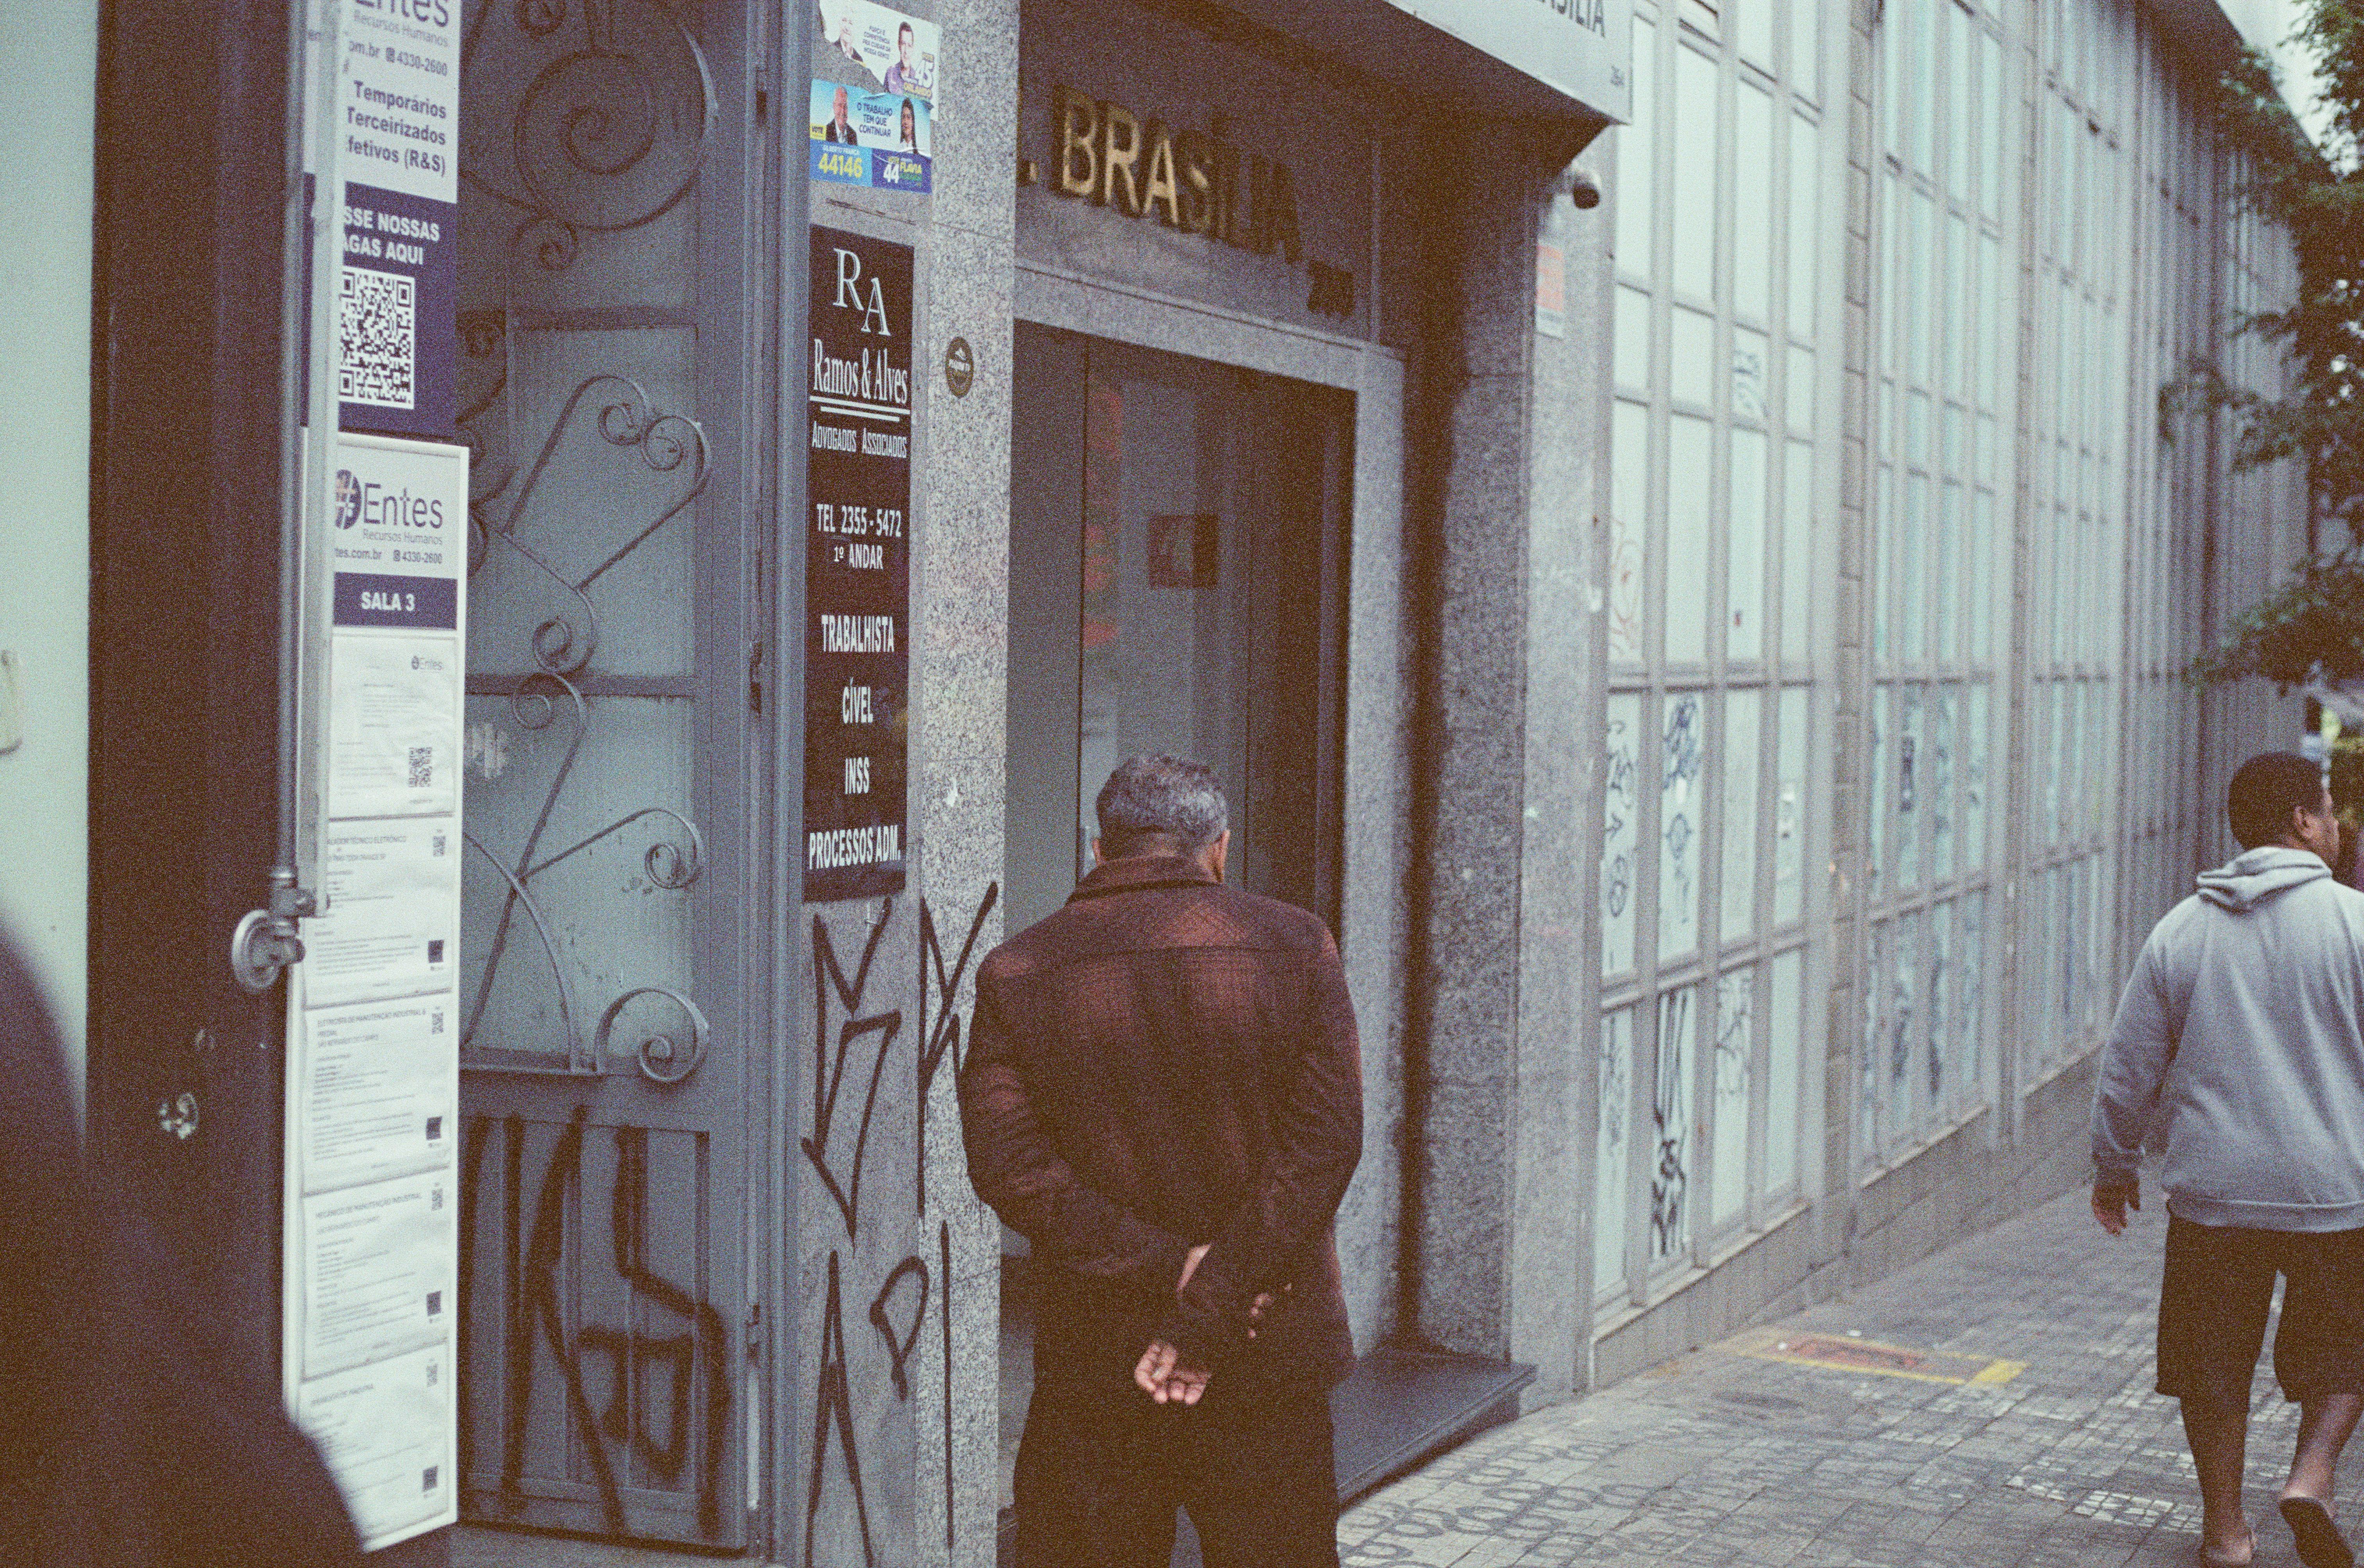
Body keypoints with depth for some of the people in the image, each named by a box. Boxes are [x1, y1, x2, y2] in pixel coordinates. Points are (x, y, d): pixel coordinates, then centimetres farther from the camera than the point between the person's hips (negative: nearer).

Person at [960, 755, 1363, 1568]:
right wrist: (1214, 1304, -13)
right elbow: (1325, 1142, -10)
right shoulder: (1295, 945, -2)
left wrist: (1165, 1265, -12)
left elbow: (1007, 1165, -10)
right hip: (1270, 1358, 0)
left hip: (1093, 1361, 0)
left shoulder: (1015, 974, 0)